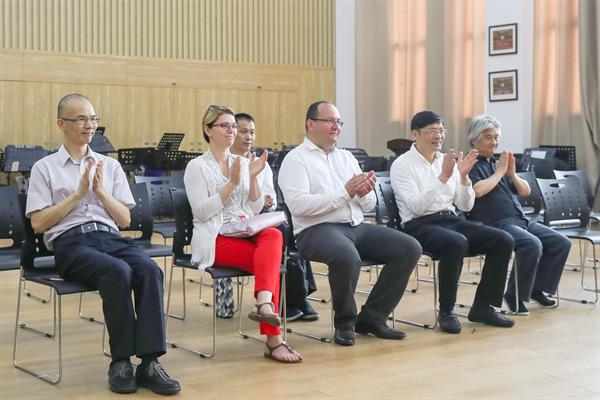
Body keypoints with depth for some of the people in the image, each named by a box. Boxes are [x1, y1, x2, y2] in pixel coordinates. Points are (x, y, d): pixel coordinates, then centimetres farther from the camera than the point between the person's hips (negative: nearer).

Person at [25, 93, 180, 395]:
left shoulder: (110, 165, 20)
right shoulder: (45, 167, 11)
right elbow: (38, 223, 2)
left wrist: (101, 191, 0)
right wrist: (78, 194, -4)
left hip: (110, 237, 4)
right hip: (70, 242, -3)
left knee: (150, 270, -30)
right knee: (118, 271, -35)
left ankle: (149, 362, -31)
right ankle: (121, 361, -24)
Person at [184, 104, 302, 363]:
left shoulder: (243, 163, 16)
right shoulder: (197, 167, 1)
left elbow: (256, 209, 11)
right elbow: (201, 212, -10)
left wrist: (253, 178, -4)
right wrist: (232, 183, -15)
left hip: (247, 233, 5)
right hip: (215, 241, -5)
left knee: (274, 235, -32)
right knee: (270, 260, -29)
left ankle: (264, 303, -51)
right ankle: (273, 339, -32)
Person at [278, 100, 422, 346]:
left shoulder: (347, 157, 21)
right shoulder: (296, 159, 1)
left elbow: (369, 205, 17)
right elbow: (298, 205, -16)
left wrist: (365, 192, -8)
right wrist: (345, 192, -16)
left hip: (357, 227, 7)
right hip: (317, 230, -7)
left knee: (410, 248, -10)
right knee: (347, 256, -38)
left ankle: (372, 318, -2)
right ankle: (344, 323, -12)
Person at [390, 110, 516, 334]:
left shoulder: (448, 160, 14)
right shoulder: (402, 165, -3)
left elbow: (465, 206, 10)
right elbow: (416, 206, -18)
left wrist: (463, 176, -6)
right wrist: (444, 177, -23)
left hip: (452, 220, 7)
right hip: (420, 226, -6)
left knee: (503, 240, -14)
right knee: (456, 242, -37)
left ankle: (483, 307, -5)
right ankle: (446, 311, -21)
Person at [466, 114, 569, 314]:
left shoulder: (498, 162, 20)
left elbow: (525, 191, 19)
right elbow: (478, 190, -21)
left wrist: (512, 174, 0)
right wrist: (499, 171, -8)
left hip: (521, 220, 8)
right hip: (496, 223, -8)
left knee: (562, 243, -3)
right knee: (533, 245, -31)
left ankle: (537, 288, 10)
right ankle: (515, 296, -14)